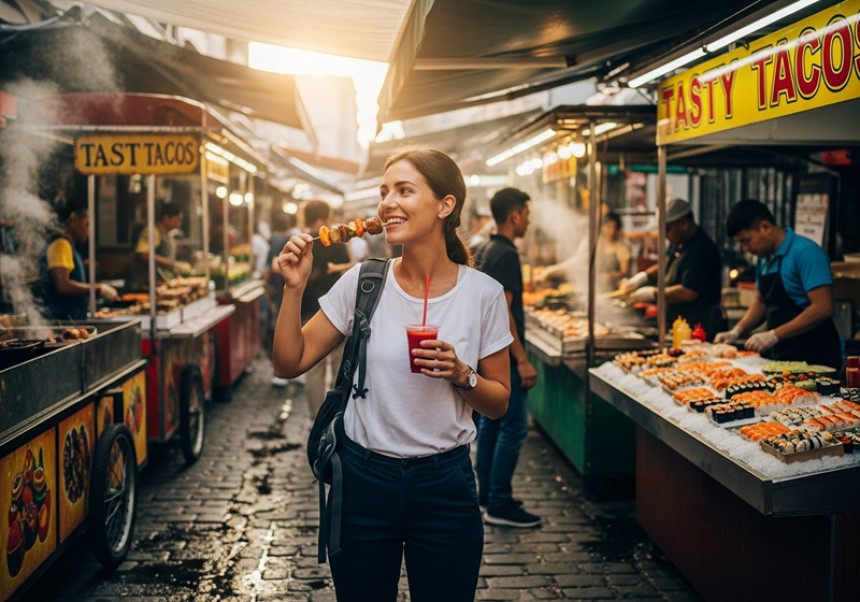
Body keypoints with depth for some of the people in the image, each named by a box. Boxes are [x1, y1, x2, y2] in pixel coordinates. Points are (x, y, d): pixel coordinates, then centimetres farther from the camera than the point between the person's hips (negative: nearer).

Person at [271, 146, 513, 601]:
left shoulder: (483, 294, -6)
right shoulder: (363, 282, -4)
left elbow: (498, 403, 2)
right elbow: (289, 364, -1)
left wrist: (460, 373, -17)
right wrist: (294, 288, -13)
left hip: (445, 484, 0)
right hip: (364, 479, 1)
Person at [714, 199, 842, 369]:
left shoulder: (805, 252, -15)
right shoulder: (764, 259, 12)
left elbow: (823, 308, -21)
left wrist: (773, 335, -22)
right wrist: (736, 331, 8)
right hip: (779, 355, 7)